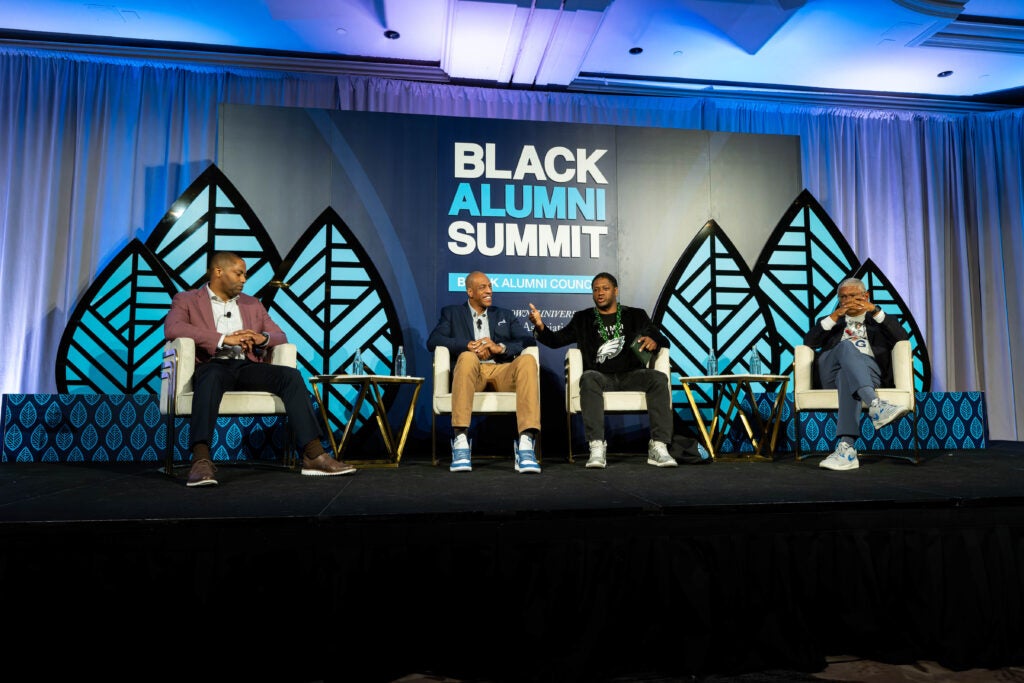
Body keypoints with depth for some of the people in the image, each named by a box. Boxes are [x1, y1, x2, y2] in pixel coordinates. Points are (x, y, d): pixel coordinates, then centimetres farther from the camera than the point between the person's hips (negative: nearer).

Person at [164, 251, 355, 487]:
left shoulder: (253, 304, 26)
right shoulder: (186, 300, 12)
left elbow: (280, 336, 19)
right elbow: (172, 329, -9)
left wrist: (263, 338, -6)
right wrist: (224, 339, -18)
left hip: (247, 366, 4)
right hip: (213, 365, -3)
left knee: (291, 375, -24)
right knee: (212, 376, -39)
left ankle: (313, 454, -30)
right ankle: (201, 460, -48)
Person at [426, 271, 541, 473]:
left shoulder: (505, 315, 27)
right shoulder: (452, 313, 22)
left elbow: (530, 341, 12)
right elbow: (432, 341, 4)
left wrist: (500, 347, -7)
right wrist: (470, 345, -9)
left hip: (502, 371, 2)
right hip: (472, 371, -2)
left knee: (528, 360, -31)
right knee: (467, 356, -37)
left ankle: (526, 443, -41)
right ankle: (461, 440, -40)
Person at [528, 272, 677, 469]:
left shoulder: (636, 316, 21)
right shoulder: (583, 318, 19)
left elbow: (663, 340, 18)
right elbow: (556, 340, 10)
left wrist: (654, 340, -7)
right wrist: (540, 327, -11)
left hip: (631, 376, 1)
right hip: (601, 377, -1)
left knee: (658, 378, -29)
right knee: (589, 378, -35)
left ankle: (658, 446, -31)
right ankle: (597, 447, -42)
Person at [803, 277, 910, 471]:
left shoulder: (877, 322, 32)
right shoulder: (831, 322, 33)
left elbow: (902, 338, 9)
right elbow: (809, 342, 12)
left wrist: (875, 311, 1)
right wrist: (833, 317, 3)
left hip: (868, 370, 0)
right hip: (831, 372, 1)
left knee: (847, 376, -40)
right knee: (846, 346, -36)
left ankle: (846, 447, -53)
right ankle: (875, 405, -55)